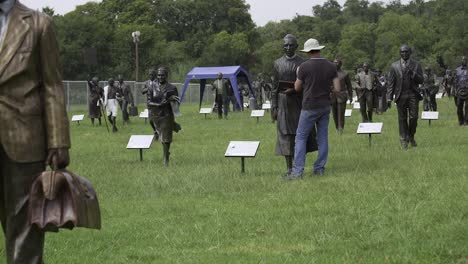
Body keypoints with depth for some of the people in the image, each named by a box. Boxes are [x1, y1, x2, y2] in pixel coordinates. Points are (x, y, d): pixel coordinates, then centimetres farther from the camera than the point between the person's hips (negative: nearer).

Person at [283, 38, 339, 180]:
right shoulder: (331, 66, 0)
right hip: (325, 106, 4)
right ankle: (320, 168, 13)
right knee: (323, 137, 11)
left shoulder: (304, 67, -12)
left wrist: (298, 76, 17)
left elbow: (297, 88, -1)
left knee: (301, 137, 0)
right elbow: (337, 89, -2)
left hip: (310, 107, -4)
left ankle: (297, 171, -6)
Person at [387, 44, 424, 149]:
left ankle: (411, 137, 15)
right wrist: (389, 97, -1)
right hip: (400, 95, 0)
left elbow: (421, 80, 2)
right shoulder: (394, 66, 8)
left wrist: (412, 73, -14)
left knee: (413, 117, -6)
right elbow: (390, 83, 6)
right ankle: (403, 140, 7)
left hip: (413, 94, 0)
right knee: (402, 119, 1)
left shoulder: (416, 65, 8)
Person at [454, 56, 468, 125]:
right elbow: (456, 81, 15)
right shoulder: (457, 70, 14)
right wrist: (456, 90, 7)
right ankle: (460, 120, 11)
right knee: (459, 106, 3)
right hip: (460, 90, 3)